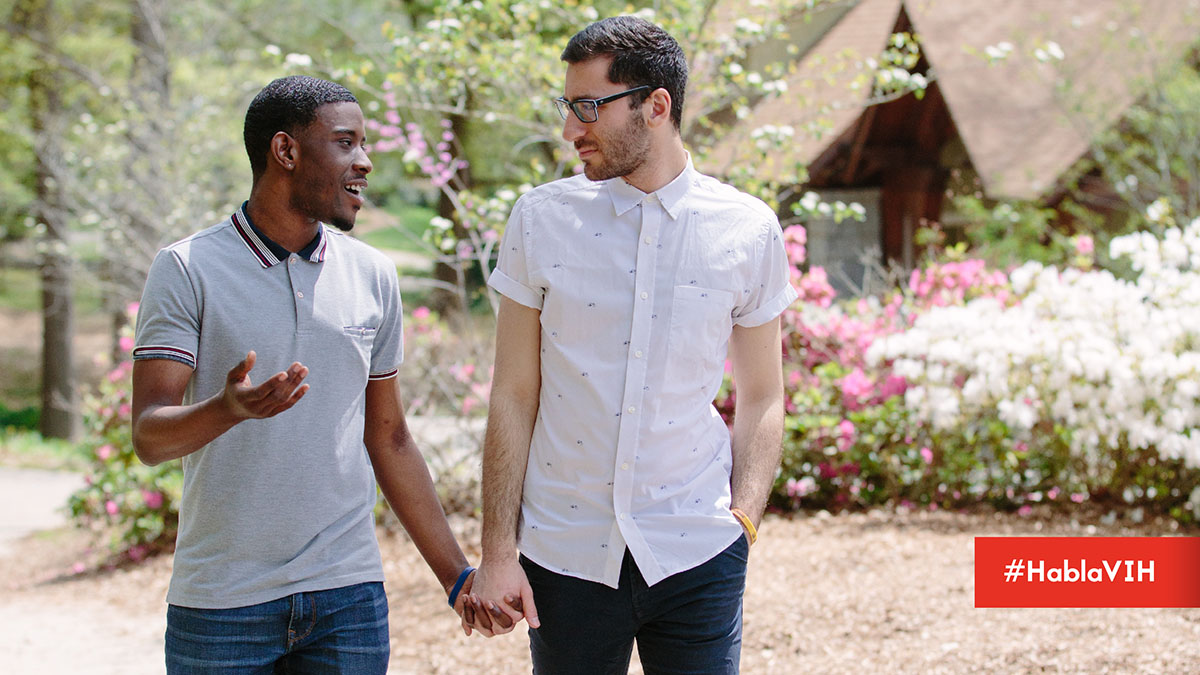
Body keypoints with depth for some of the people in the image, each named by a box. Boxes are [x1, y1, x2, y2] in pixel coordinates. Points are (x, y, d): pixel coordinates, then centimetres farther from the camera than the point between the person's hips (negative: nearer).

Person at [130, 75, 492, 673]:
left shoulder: (373, 276, 9)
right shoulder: (188, 270, -4)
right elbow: (148, 436, -12)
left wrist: (457, 576, 14)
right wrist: (229, 408, -32)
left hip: (348, 598, 3)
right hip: (222, 604, -3)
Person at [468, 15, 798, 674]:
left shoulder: (749, 230, 0)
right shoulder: (540, 219, 0)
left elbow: (761, 399, 7)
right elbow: (513, 396, 1)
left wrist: (742, 523, -5)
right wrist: (497, 552, -2)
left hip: (696, 552, 0)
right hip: (565, 553, 0)